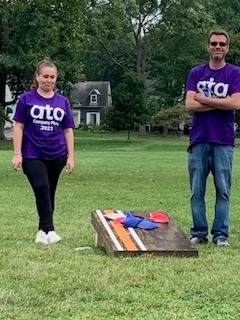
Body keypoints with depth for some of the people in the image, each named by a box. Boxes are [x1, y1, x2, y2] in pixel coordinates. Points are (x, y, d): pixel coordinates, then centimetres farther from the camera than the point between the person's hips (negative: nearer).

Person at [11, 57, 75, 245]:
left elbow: (68, 130, 9)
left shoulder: (63, 102, 7)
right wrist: (17, 153, -6)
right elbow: (19, 127, -1)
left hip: (56, 155, 3)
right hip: (32, 155, -3)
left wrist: (71, 156, 4)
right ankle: (49, 230, -13)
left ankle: (43, 230, 18)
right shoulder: (27, 99, -1)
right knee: (42, 189, -17)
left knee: (49, 193, 8)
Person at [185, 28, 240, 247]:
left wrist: (204, 99, -5)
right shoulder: (196, 73, 9)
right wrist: (220, 103, -7)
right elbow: (190, 105, -2)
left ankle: (221, 234, 9)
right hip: (199, 140, 2)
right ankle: (199, 233, 12)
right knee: (196, 191, 3)